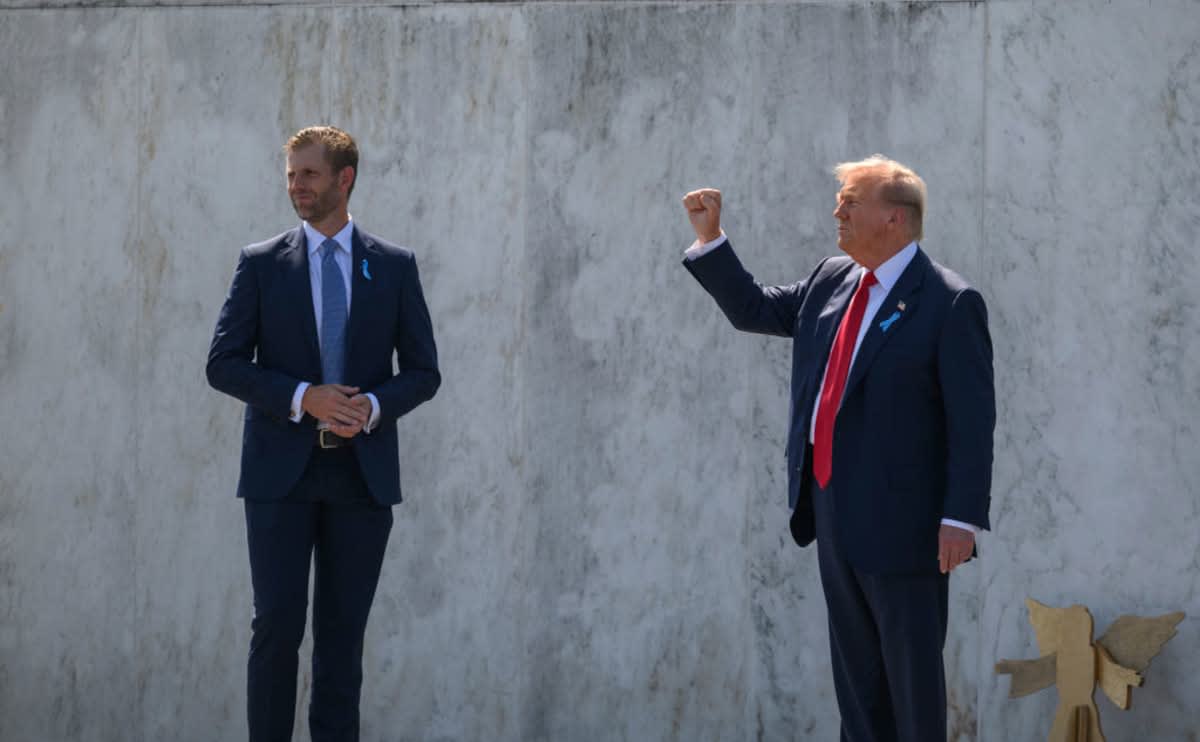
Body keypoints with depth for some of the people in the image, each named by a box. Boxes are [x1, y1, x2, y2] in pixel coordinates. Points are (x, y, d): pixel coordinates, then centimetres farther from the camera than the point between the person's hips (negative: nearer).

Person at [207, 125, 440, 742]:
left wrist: (374, 406, -13)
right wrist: (303, 397, -14)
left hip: (362, 470, 1)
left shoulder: (394, 267, 7)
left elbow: (423, 371, 7)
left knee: (343, 632, 5)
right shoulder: (261, 263, 5)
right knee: (276, 625, -4)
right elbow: (223, 363, 0)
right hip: (282, 468, -1)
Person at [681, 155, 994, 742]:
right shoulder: (831, 282, 10)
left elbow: (972, 421, -15)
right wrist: (709, 238, 12)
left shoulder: (949, 303, -13)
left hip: (900, 519, -8)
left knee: (911, 670, 2)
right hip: (832, 512, 8)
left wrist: (962, 518, -20)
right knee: (854, 670, 14)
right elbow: (752, 308, 23)